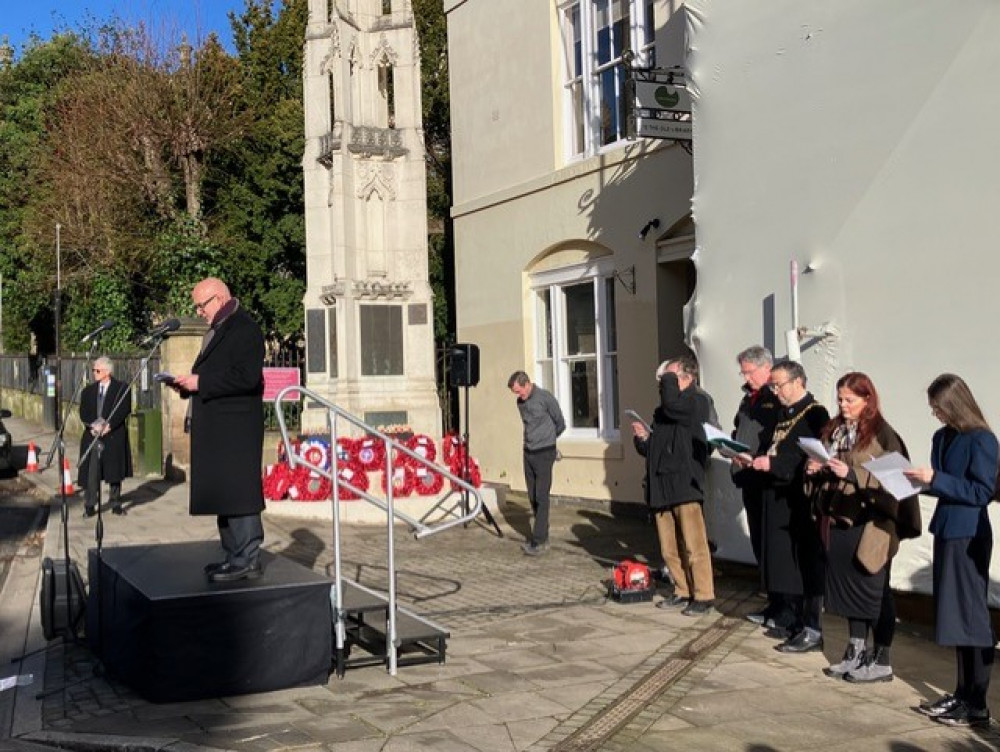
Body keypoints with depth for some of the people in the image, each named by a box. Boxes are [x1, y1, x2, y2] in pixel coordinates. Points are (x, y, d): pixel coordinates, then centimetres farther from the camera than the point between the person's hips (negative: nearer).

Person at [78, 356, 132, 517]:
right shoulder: (88, 391, 16)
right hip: (93, 436, 2)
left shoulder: (122, 388, 4)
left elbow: (124, 410, -6)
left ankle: (116, 504, 13)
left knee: (114, 472, 3)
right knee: (91, 472, -4)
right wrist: (93, 425, -11)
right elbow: (83, 413, 8)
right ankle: (90, 505, 1)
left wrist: (109, 425, -15)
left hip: (114, 436, -2)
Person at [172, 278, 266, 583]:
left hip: (235, 429, -10)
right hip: (217, 429, 10)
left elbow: (246, 377, -21)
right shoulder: (218, 331, 20)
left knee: (237, 493, -8)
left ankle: (246, 561, -3)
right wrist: (189, 384, 8)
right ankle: (236, 557, 20)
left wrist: (200, 382, -18)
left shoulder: (244, 329, -10)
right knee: (224, 493, 13)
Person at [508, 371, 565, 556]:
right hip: (528, 453, 6)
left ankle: (539, 542, -8)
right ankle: (543, 537, 16)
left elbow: (560, 424, -1)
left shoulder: (545, 398, -11)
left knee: (541, 497, -8)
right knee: (533, 497, 7)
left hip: (544, 453, -6)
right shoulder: (520, 402, 8)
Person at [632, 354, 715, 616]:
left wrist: (669, 377, -9)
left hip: (685, 484, -8)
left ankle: (703, 596, 5)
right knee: (669, 550, 11)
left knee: (694, 546, -3)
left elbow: (673, 404, -26)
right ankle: (683, 592, 22)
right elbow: (650, 448, 24)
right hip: (661, 486, 8)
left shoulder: (697, 401, -4)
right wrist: (643, 437, 1)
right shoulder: (662, 410, 19)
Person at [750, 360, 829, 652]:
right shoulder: (783, 414, 16)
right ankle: (793, 621, 24)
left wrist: (772, 463, -20)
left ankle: (812, 631, 2)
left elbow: (812, 460, -19)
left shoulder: (815, 414, -11)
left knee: (807, 562, -3)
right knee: (783, 561, 13)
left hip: (801, 502, -9)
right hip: (778, 497, 9)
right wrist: (756, 461, 2)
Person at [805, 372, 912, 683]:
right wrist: (816, 470, -1)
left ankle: (881, 661, 11)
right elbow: (825, 478, 20)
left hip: (870, 525, -6)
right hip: (838, 520, 7)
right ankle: (856, 654, 23)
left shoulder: (882, 434, -9)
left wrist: (852, 474, -23)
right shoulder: (833, 431, 11)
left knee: (873, 589, 1)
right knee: (846, 585, 11)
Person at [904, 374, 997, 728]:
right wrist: (922, 480, -1)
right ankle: (962, 694, 24)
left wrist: (935, 479, -21)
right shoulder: (942, 437, 10)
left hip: (969, 537, -8)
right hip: (946, 532, 8)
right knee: (954, 616, 14)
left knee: (971, 618, -2)